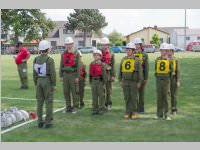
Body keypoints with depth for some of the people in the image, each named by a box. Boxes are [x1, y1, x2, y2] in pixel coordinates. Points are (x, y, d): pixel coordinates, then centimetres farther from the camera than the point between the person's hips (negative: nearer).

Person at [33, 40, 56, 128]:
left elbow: (35, 72, 5)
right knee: (49, 102, 1)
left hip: (39, 81, 5)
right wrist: (54, 85, -7)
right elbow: (53, 73, -15)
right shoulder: (50, 60, -14)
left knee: (40, 102, 11)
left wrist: (36, 84, 13)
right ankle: (48, 123, 2)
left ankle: (40, 122, 13)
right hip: (48, 82, -5)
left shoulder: (36, 59, 2)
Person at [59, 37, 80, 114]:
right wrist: (61, 76, 6)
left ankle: (75, 107, 8)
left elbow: (78, 66, -6)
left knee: (74, 92, -1)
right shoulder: (63, 54, 10)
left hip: (73, 74, -4)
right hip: (65, 74, 5)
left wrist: (77, 77, -11)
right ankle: (68, 107, 16)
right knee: (66, 92, 7)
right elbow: (61, 65, 12)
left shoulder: (76, 53, -3)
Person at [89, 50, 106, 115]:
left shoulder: (102, 64, -5)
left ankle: (101, 109, 9)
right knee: (94, 96, 8)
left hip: (100, 81, -4)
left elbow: (104, 74, -5)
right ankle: (95, 109, 15)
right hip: (93, 81, 4)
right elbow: (90, 73, 13)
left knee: (101, 96, 1)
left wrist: (104, 83, -8)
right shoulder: (91, 64, 9)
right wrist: (90, 82, 11)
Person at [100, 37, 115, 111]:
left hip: (108, 73, -2)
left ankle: (109, 104, 12)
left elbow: (113, 65, -1)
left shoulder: (111, 54, 1)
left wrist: (113, 76, -6)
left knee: (108, 90, 4)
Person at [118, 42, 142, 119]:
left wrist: (139, 82, -6)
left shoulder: (137, 60, -1)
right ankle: (127, 112, 13)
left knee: (133, 98, 2)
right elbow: (120, 71, 11)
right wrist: (120, 81, 6)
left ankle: (133, 113, 10)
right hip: (125, 82, 3)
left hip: (134, 82, -3)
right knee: (127, 98, 6)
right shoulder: (123, 59, 8)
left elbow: (139, 72, -2)